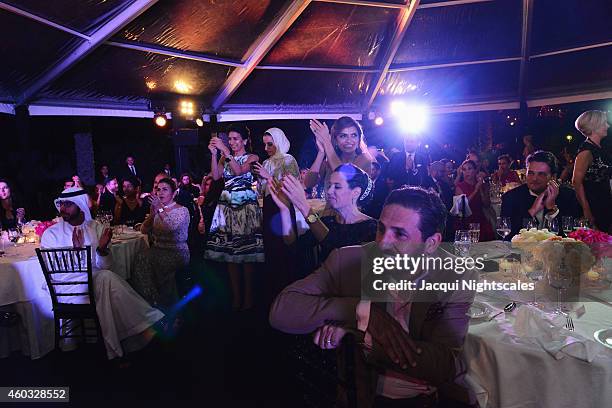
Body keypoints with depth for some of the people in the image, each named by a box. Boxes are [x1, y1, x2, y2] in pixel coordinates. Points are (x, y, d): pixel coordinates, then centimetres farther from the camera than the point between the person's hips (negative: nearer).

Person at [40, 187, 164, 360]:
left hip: (95, 278, 2)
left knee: (107, 277, -32)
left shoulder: (96, 228, 7)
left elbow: (105, 266, 3)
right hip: (67, 285, -2)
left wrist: (102, 249, -18)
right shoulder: (51, 233, 3)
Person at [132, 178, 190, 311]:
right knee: (141, 259, -26)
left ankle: (167, 307, -17)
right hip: (158, 250, 5)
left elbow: (173, 226, -24)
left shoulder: (182, 210, -3)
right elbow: (144, 230, 5)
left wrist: (160, 208, -31)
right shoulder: (157, 210, 15)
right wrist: (152, 214, -11)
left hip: (177, 252, -5)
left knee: (161, 263, -34)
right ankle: (150, 301, -19)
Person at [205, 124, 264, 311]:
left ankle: (248, 295, 3)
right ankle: (236, 295, 9)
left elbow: (239, 170, -14)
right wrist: (214, 154, -4)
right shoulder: (224, 157, 17)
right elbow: (216, 176, 2)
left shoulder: (252, 157, 4)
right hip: (227, 206, 4)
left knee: (247, 249, -6)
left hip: (246, 206, -4)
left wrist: (225, 151, -17)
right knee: (229, 249, 1)